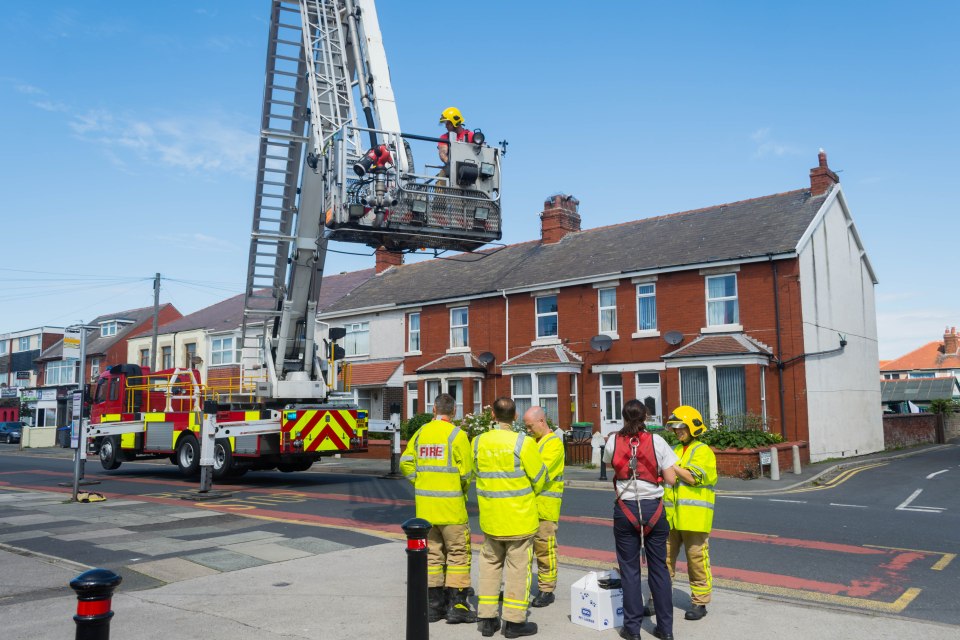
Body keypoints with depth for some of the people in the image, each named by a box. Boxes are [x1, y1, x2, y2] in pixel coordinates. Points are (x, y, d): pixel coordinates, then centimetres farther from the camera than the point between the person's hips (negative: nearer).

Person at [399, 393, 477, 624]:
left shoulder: (420, 433, 6)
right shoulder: (456, 435, -10)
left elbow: (406, 464, 3)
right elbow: (467, 472, -12)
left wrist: (421, 483, 11)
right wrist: (463, 488, 7)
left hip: (424, 504, 5)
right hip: (450, 505, -5)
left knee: (432, 553, 14)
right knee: (458, 553, 5)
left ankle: (433, 604, 19)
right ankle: (457, 605, 6)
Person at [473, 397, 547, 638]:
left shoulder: (479, 442, -4)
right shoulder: (523, 442, -17)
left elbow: (478, 473, 6)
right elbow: (539, 477, -8)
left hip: (490, 517, 4)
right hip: (519, 516, -4)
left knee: (490, 564, 17)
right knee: (518, 567, 7)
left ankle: (486, 618, 21)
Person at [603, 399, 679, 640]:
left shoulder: (613, 441, -4)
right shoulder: (657, 441, -6)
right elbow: (671, 479, -5)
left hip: (625, 510, 0)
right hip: (653, 509, 0)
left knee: (629, 569, 7)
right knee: (659, 568, 10)